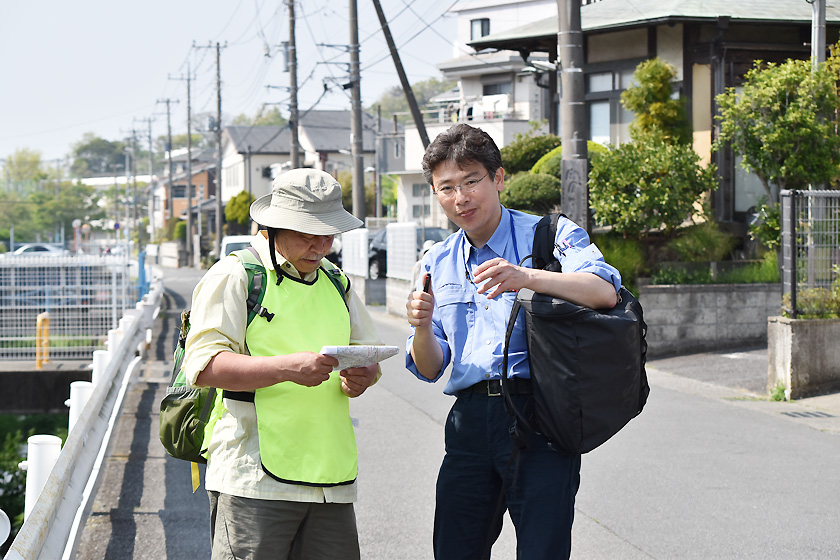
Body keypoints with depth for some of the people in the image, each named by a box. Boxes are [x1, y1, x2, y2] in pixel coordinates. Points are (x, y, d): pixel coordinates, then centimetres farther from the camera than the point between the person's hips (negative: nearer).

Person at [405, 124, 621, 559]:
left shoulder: (550, 235, 2)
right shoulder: (438, 263, 18)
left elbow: (605, 292, -17)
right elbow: (429, 369, 15)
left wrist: (528, 277, -32)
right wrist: (421, 327, -8)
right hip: (470, 420, 5)